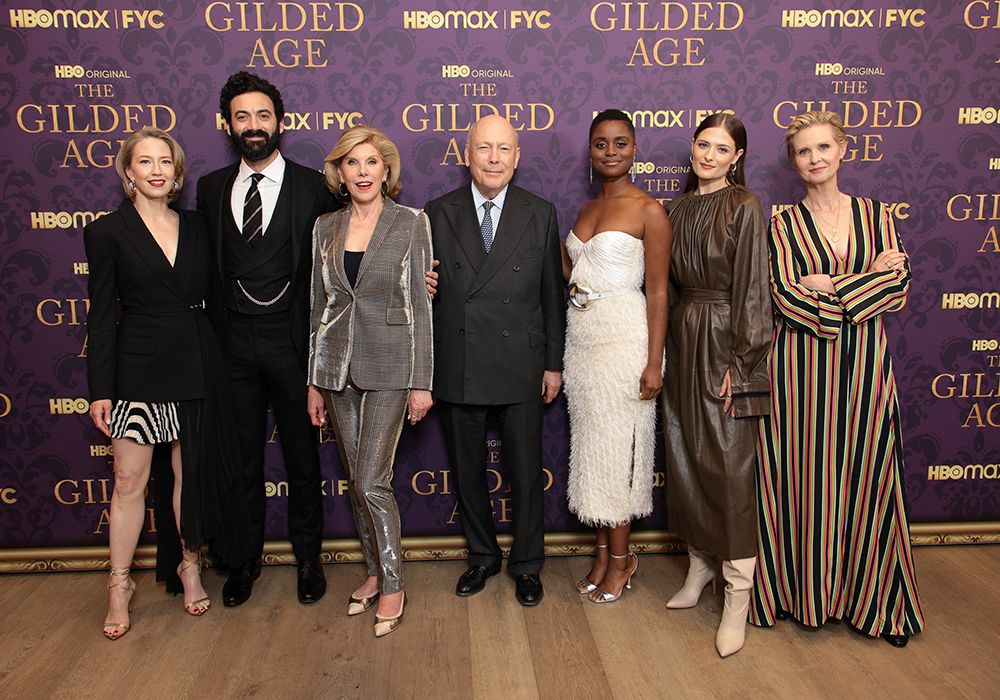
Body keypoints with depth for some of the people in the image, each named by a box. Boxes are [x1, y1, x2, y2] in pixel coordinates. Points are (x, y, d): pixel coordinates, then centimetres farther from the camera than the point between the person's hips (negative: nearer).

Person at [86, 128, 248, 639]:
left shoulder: (195, 227, 7)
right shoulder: (107, 232, -2)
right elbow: (102, 316, -4)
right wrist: (99, 390, -7)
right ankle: (120, 585, 20)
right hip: (138, 368, -3)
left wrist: (218, 365, 5)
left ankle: (190, 567, 28)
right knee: (129, 480, 4)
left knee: (191, 472, 11)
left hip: (197, 368, 3)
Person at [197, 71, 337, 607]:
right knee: (243, 459, 14)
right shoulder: (210, 188, 7)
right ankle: (246, 557, 32)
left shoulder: (314, 188, -3)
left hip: (293, 341, -3)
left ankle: (307, 556, 28)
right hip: (233, 344, 3)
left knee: (302, 456, 11)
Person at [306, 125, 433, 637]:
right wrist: (314, 381, 10)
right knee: (356, 479, 12)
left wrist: (422, 382, -9)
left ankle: (392, 584, 11)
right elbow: (318, 306, 11)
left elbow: (420, 305, -6)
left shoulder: (411, 223, -4)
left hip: (389, 365, -4)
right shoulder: (325, 228, 8)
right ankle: (375, 571, 29)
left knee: (371, 481, -7)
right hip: (337, 366, 5)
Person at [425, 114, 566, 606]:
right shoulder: (438, 214, 2)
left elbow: (551, 293, 3)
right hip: (457, 368, 1)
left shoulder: (540, 214, 2)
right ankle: (482, 556, 35)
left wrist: (554, 363, 2)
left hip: (520, 366, -1)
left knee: (526, 473, 9)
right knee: (467, 470, 14)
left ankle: (526, 565, 29)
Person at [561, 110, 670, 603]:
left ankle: (621, 557, 17)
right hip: (581, 336, 7)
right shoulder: (586, 211, 14)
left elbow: (658, 291, -10)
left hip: (624, 337, -7)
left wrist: (654, 362, -14)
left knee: (617, 447, 1)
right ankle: (604, 551, 25)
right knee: (591, 445, 11)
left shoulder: (649, 211, -6)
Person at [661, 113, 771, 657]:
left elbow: (752, 288, -11)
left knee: (728, 464, -4)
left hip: (723, 341, -6)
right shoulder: (680, 208, 12)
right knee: (684, 456, 11)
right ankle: (700, 562, 27)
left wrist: (739, 361, -15)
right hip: (683, 336, 6)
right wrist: (669, 345, 7)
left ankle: (738, 594, 5)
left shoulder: (744, 207, -6)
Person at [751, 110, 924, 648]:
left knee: (866, 477, 8)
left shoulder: (877, 216, 9)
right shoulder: (784, 225, 2)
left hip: (864, 364, 2)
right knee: (803, 476, 3)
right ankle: (801, 589, 19)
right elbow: (786, 298, -11)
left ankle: (870, 598, 24)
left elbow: (899, 291, -2)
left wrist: (831, 286, -13)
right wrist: (870, 278, -11)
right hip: (801, 365, -2)